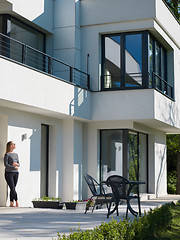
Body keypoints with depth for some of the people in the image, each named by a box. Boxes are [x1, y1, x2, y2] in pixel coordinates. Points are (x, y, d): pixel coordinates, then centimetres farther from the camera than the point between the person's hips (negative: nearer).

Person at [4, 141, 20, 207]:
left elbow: (18, 164, 13)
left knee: (12, 189, 4)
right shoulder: (7, 154, -3)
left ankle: (11, 203, 7)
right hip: (9, 173, -5)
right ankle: (17, 202, -5)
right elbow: (6, 164, -10)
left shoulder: (16, 154, 15)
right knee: (13, 188, -9)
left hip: (15, 173, 5)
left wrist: (16, 164, -9)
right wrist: (14, 167, -15)